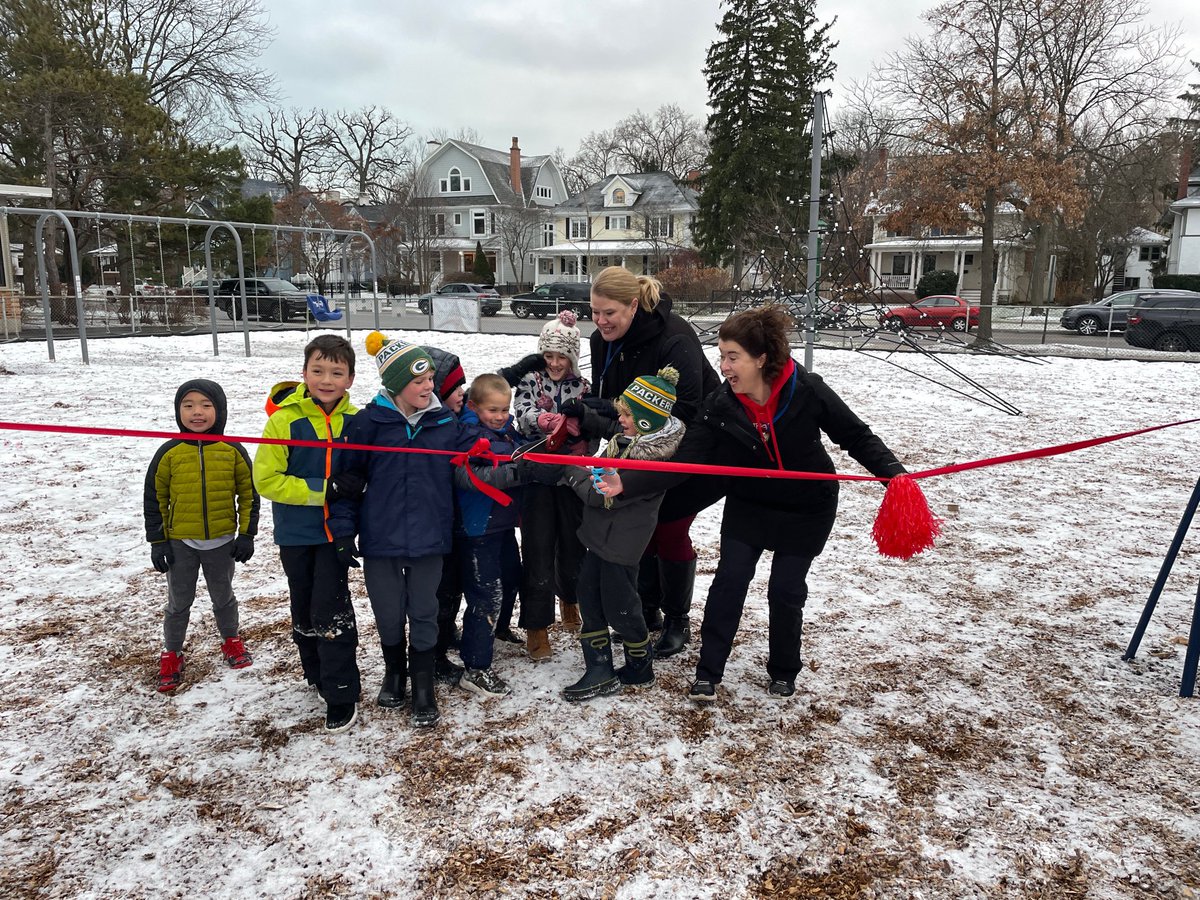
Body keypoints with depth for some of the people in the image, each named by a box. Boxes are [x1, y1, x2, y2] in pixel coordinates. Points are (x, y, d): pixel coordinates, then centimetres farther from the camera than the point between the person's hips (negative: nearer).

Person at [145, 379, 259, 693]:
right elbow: (154, 498, -1)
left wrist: (247, 534, -2)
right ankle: (171, 654, 30)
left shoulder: (232, 451, -7)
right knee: (179, 602, 14)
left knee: (223, 596, 18)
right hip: (180, 543, 0)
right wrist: (157, 541, -2)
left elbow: (249, 494, 0)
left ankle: (231, 640, 39)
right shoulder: (169, 453, -8)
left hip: (221, 541, 0)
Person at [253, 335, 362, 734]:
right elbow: (266, 479, -16)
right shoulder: (284, 419, -14)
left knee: (331, 610, -3)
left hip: (335, 531, 0)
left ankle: (341, 694, 10)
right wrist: (322, 490, -23)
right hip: (295, 532, 1)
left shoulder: (355, 421, -8)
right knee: (304, 610, 16)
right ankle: (317, 672, 38)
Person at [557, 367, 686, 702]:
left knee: (619, 606, 6)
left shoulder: (650, 460, -27)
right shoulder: (630, 442, 3)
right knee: (589, 596, 12)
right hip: (602, 536, 10)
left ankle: (640, 667, 30)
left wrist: (572, 470, -14)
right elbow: (605, 483, 20)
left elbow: (602, 495, -25)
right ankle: (600, 672, 20)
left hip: (620, 545, -10)